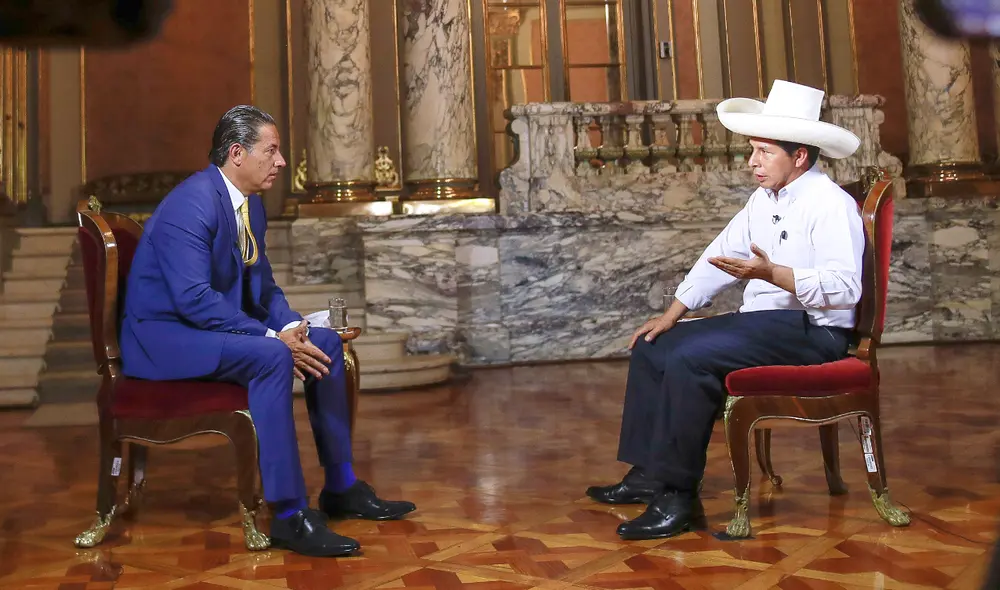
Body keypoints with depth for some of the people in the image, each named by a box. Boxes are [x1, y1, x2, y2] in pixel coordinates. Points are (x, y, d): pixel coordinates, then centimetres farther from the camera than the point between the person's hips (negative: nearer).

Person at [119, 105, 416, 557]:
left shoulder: (251, 204, 7)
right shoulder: (192, 205, -21)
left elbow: (262, 283, 13)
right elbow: (195, 299, -29)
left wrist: (291, 325, -7)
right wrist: (273, 337, -28)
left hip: (217, 324, 10)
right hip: (163, 335, -10)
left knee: (325, 343, 1)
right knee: (272, 359, -33)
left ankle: (341, 488, 8)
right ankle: (289, 515, -25)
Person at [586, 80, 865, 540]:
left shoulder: (831, 203, -12)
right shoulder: (763, 199, 15)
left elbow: (845, 287, -24)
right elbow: (719, 256, 18)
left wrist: (771, 272, -32)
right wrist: (671, 314, 13)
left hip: (810, 331, -10)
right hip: (761, 322, 10)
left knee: (689, 359, -28)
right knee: (651, 350, 3)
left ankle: (679, 497, -21)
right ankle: (647, 475, 5)